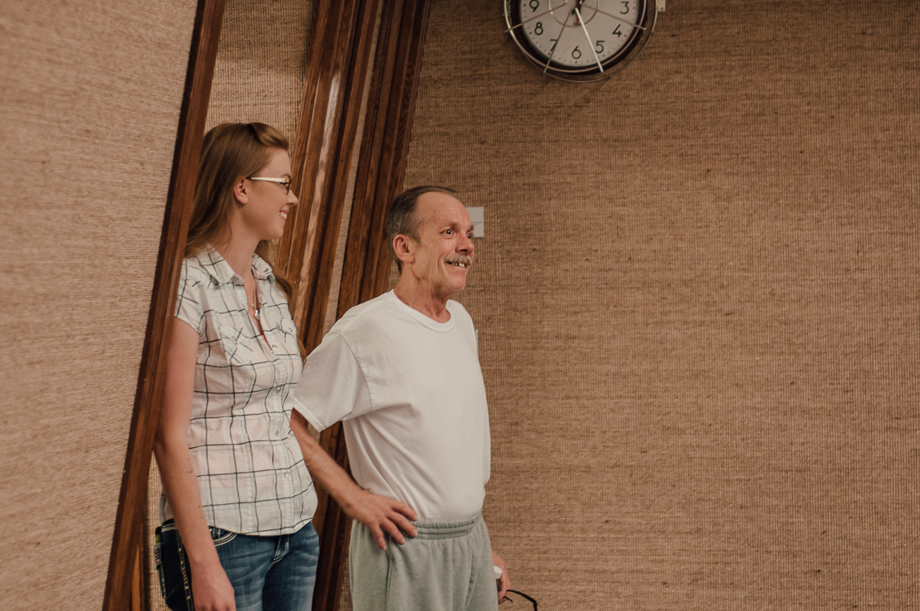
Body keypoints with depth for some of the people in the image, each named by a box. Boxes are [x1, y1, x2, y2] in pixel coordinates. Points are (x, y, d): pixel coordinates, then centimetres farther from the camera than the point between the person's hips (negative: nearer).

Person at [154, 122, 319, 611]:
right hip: (223, 533, -7)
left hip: (294, 528, 7)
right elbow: (170, 437, -14)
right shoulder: (188, 285, -12)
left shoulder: (274, 289, 11)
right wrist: (203, 563, -17)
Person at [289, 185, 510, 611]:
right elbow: (284, 421, -17)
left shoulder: (462, 322, 8)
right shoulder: (362, 332, -16)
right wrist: (354, 498, -15)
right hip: (404, 548, -7)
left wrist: (480, 542, 16)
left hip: (472, 540, 7)